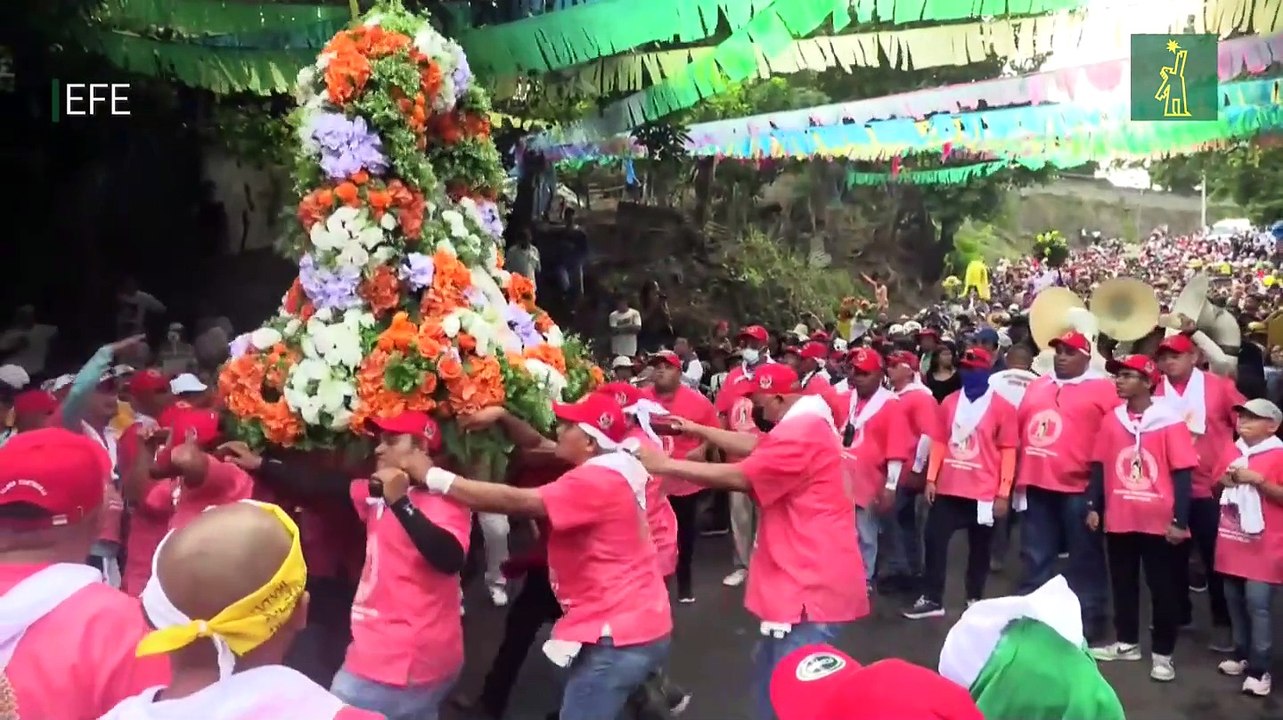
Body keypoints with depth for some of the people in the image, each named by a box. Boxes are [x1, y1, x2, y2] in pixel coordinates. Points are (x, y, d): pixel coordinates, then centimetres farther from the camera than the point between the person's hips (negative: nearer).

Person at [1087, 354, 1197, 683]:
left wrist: (1179, 520, -12)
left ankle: (1162, 653, 18)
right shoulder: (1111, 419, 3)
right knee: (1123, 583, 15)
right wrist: (1093, 507, 5)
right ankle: (1126, 643, 30)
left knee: (1162, 588, 7)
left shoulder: (1169, 421, -10)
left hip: (1159, 521, -4)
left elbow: (1183, 473, -9)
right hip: (1119, 519, 4)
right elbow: (1100, 466, 9)